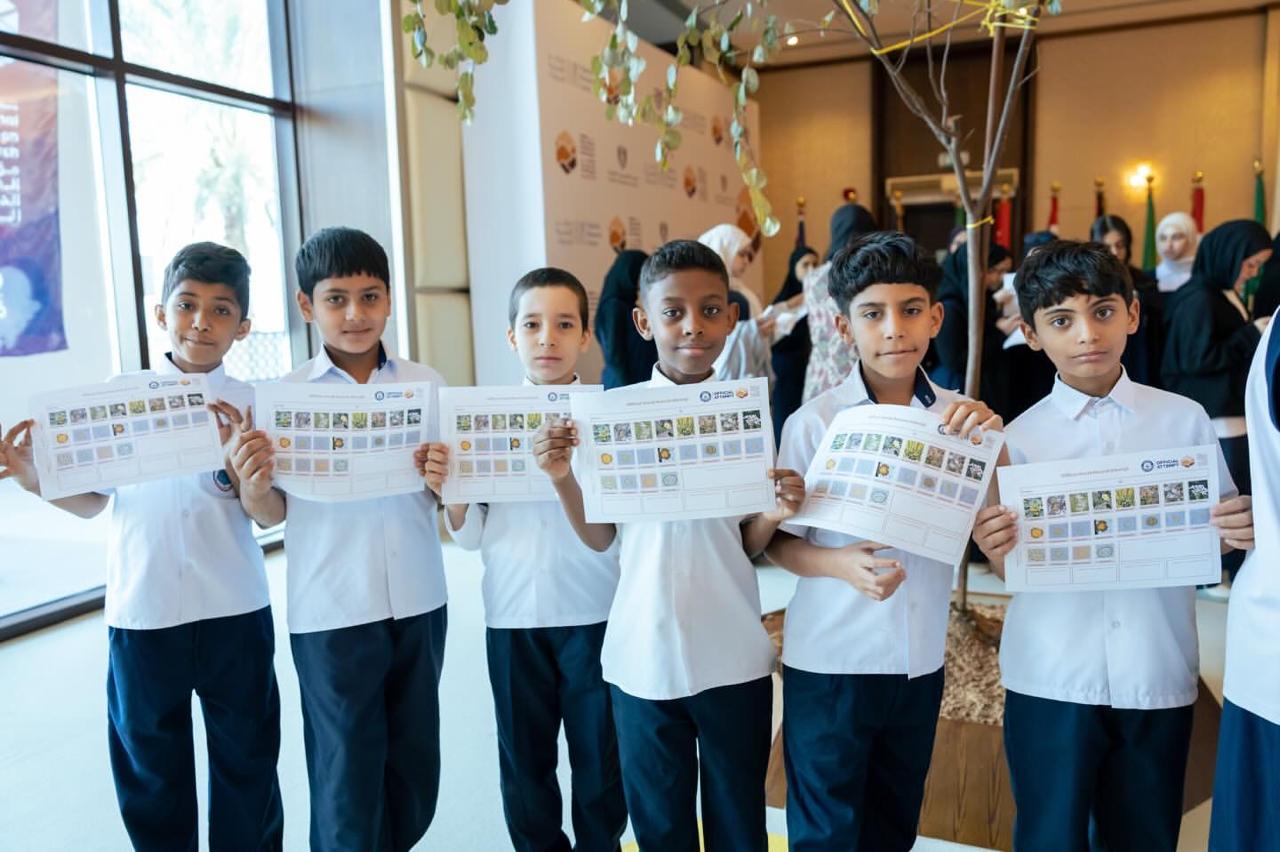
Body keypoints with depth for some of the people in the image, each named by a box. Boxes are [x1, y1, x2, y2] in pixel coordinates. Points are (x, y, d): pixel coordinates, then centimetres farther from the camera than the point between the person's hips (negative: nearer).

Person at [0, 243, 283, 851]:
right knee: (149, 772, 17)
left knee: (246, 761, 13)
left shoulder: (250, 406, -5)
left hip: (234, 614, -1)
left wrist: (234, 463, -27)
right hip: (141, 615, 1)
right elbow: (93, 501, 7)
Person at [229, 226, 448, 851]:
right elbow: (272, 514, -1)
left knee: (415, 756, 16)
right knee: (346, 765, 8)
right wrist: (253, 483, -21)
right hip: (330, 610, -2)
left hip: (417, 600, 3)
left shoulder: (426, 384, 1)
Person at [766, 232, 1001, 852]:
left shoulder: (956, 417, -3)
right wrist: (839, 563, -26)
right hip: (830, 661, -3)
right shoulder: (816, 422, -12)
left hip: (921, 660, 4)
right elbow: (778, 540, -6)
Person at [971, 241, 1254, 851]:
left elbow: (1212, 538, 7)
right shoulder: (1020, 439, -2)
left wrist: (1241, 531, -14)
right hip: (1051, 681, -1)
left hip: (1158, 676, 1)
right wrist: (995, 552, -23)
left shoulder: (1184, 420, 1)